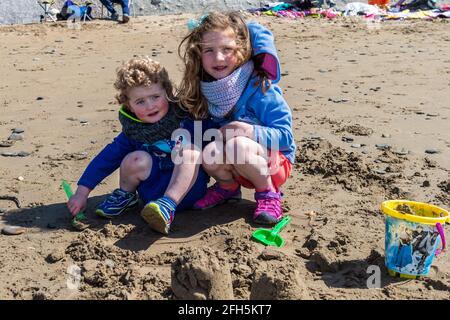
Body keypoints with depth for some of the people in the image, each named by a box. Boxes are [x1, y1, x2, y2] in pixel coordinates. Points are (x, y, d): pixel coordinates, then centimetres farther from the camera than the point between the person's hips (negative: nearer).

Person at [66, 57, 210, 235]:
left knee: (191, 151, -27)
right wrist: (82, 191, -1)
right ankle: (125, 196, 7)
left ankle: (168, 206, -35)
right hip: (156, 191, 2)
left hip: (188, 188, -2)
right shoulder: (132, 130, -2)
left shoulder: (184, 115, -6)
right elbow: (108, 157, 1)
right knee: (136, 160, -25)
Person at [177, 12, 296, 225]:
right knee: (210, 153, -26)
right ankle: (228, 187, 6)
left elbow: (285, 136, -20)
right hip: (236, 166, 5)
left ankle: (268, 192, -8)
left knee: (238, 145, -34)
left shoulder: (261, 89, -21)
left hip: (274, 163, -5)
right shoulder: (203, 92, -6)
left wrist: (251, 131, -33)